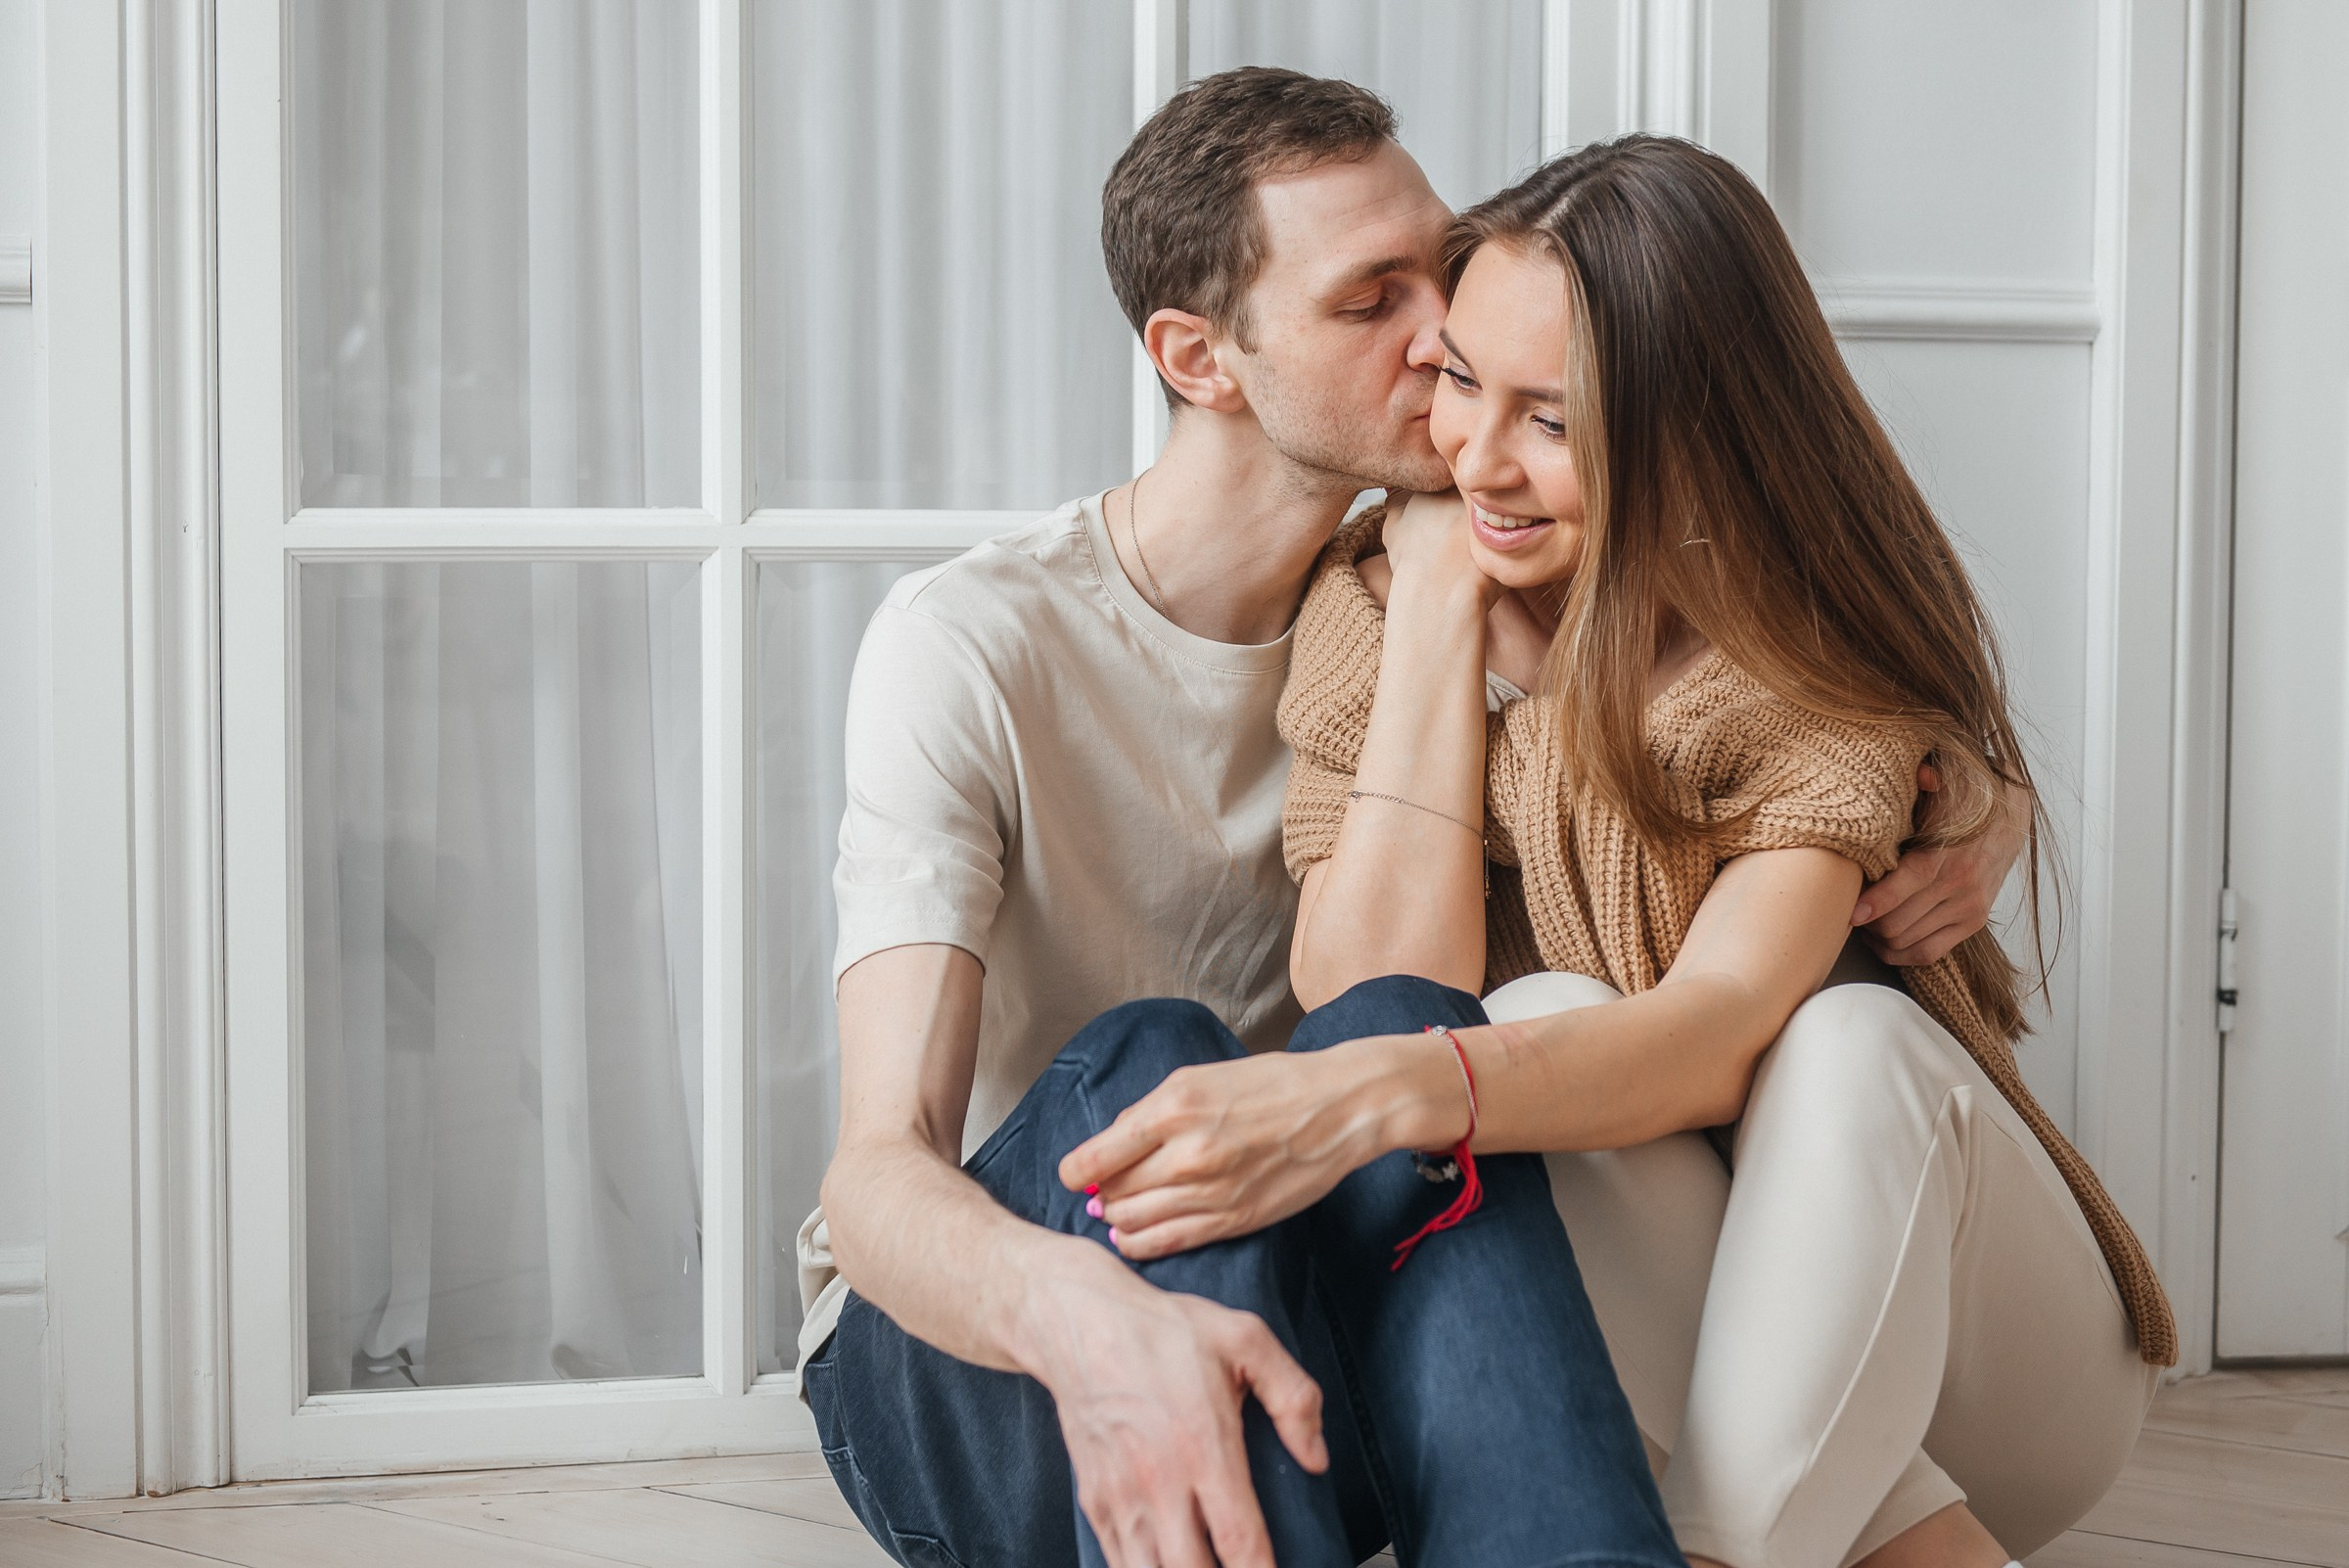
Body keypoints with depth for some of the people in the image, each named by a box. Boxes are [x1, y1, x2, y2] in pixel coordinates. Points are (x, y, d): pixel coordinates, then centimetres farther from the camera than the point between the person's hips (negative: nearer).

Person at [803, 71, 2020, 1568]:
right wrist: (1083, 1315, -49)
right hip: (952, 1363, -3)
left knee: (1403, 1037, -30)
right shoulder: (975, 647, -14)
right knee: (1145, 1063, -35)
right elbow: (881, 1176, -24)